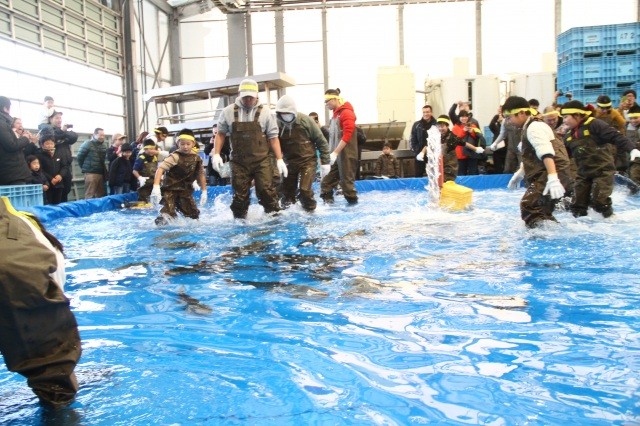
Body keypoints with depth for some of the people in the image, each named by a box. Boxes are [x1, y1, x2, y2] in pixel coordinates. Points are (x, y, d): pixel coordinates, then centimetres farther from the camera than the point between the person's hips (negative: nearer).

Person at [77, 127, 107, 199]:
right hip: (91, 173, -7)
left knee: (100, 195, 11)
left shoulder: (103, 146, 14)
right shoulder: (88, 144, -6)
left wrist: (104, 170, 10)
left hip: (101, 173, 7)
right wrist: (85, 168, 3)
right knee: (90, 195, -8)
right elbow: (79, 157, -5)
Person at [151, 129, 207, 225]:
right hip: (170, 190, -5)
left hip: (186, 191, 5)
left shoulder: (196, 158, 0)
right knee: (168, 213, -20)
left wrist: (204, 191, 14)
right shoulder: (175, 156, -17)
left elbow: (201, 174, 13)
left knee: (194, 215, 8)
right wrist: (156, 187, -37)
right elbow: (160, 169, -26)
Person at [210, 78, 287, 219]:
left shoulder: (265, 111, 0)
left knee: (267, 191, -6)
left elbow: (273, 137, 1)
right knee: (240, 195, 6)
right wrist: (216, 154, 2)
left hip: (261, 160, -1)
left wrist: (279, 159, -3)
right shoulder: (228, 112, 3)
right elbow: (221, 133, 12)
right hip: (239, 161, 1)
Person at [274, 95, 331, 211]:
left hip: (308, 161, -3)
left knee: (304, 190, -16)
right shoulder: (278, 125, -6)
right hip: (289, 163, 3)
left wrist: (325, 162, -5)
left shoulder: (305, 120, -11)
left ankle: (310, 212, 8)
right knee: (286, 192, 5)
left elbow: (321, 141, -4)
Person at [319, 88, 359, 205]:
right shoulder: (335, 114, 17)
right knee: (327, 181, 6)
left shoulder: (347, 113, -12)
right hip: (335, 155, 9)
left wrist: (335, 153, -22)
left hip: (346, 155, -9)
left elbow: (347, 136, -20)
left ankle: (353, 203, 7)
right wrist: (331, 153, 17)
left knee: (346, 181, -4)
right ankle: (327, 202, 12)